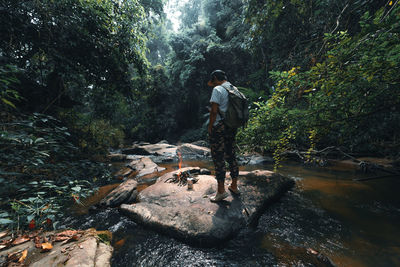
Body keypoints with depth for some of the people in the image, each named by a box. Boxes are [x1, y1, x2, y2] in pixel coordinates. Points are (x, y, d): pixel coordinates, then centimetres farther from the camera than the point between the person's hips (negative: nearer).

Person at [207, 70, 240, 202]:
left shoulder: (217, 89, -9)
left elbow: (214, 111, -16)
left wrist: (210, 127, -9)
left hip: (219, 128, -8)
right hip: (232, 127, 8)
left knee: (218, 158, 0)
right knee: (231, 155, 16)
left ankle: (221, 191, 9)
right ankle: (234, 186, 29)